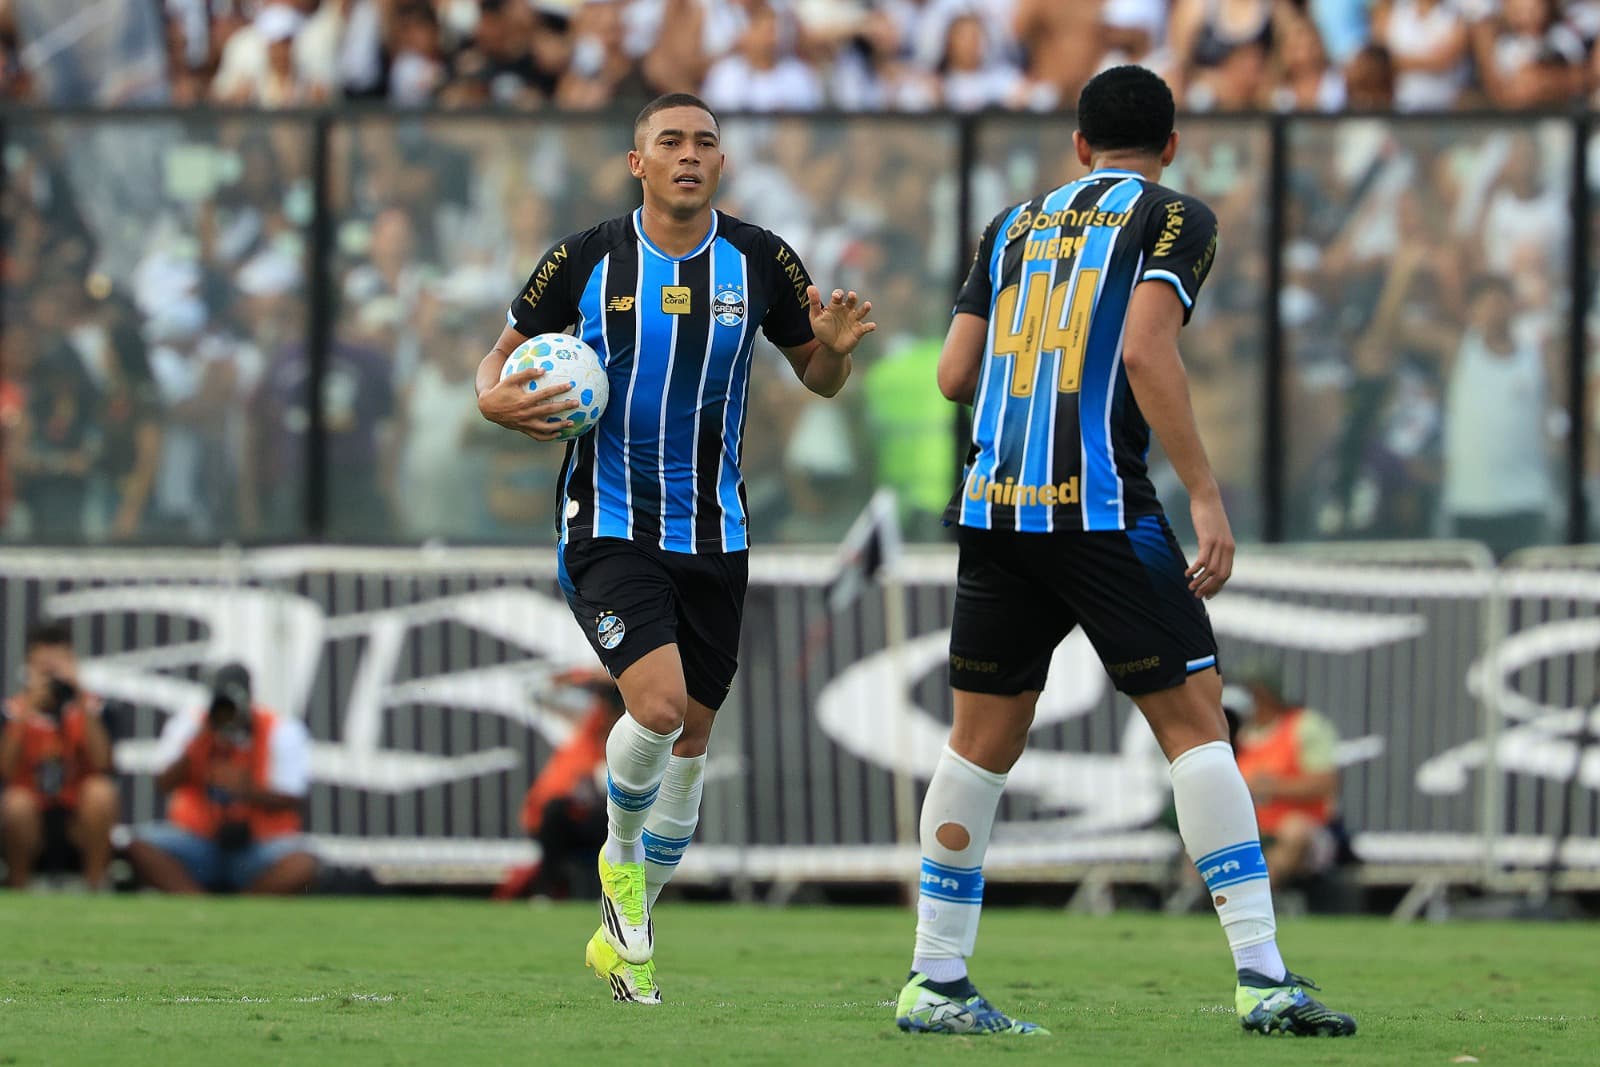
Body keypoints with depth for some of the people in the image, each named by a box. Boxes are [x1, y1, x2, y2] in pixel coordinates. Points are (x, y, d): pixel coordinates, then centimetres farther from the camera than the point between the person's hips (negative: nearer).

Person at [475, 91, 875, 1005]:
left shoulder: (761, 261, -1)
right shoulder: (587, 261, -5)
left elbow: (819, 380, 8)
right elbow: (504, 355, 6)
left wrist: (835, 346, -15)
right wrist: (497, 399, -17)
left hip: (713, 534, 3)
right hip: (609, 527, -3)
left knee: (692, 734, 9)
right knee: (659, 703, -23)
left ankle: (625, 935, 26)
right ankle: (621, 860, 7)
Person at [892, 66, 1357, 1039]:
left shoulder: (1016, 225, 18)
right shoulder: (1174, 218, 3)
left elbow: (954, 375, 14)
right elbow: (1146, 352, -12)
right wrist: (1206, 495, -12)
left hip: (992, 509, 5)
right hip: (1101, 509, -5)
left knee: (982, 741, 12)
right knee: (1197, 724, -2)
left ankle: (937, 984, 13)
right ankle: (1263, 976, -10)